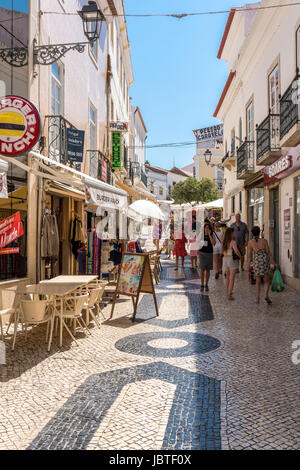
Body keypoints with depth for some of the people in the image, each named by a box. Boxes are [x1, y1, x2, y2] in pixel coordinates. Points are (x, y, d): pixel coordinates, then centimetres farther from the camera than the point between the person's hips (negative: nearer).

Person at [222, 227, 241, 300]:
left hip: (225, 259, 6)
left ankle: (228, 292, 36)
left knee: (228, 277, 22)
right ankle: (229, 295, -9)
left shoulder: (224, 242, 4)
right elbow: (236, 251, -30)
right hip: (232, 260, -6)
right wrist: (240, 256, -12)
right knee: (231, 278, -4)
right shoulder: (233, 242, -15)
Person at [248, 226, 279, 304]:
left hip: (257, 263, 0)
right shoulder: (264, 240, -3)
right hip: (265, 262, 0)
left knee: (258, 282, 15)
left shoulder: (250, 242, -4)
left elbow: (249, 255, -3)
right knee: (266, 281, 10)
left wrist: (248, 265, 9)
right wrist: (274, 263, 3)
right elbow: (269, 253, -3)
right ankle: (266, 295, -13)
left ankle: (257, 299, 9)